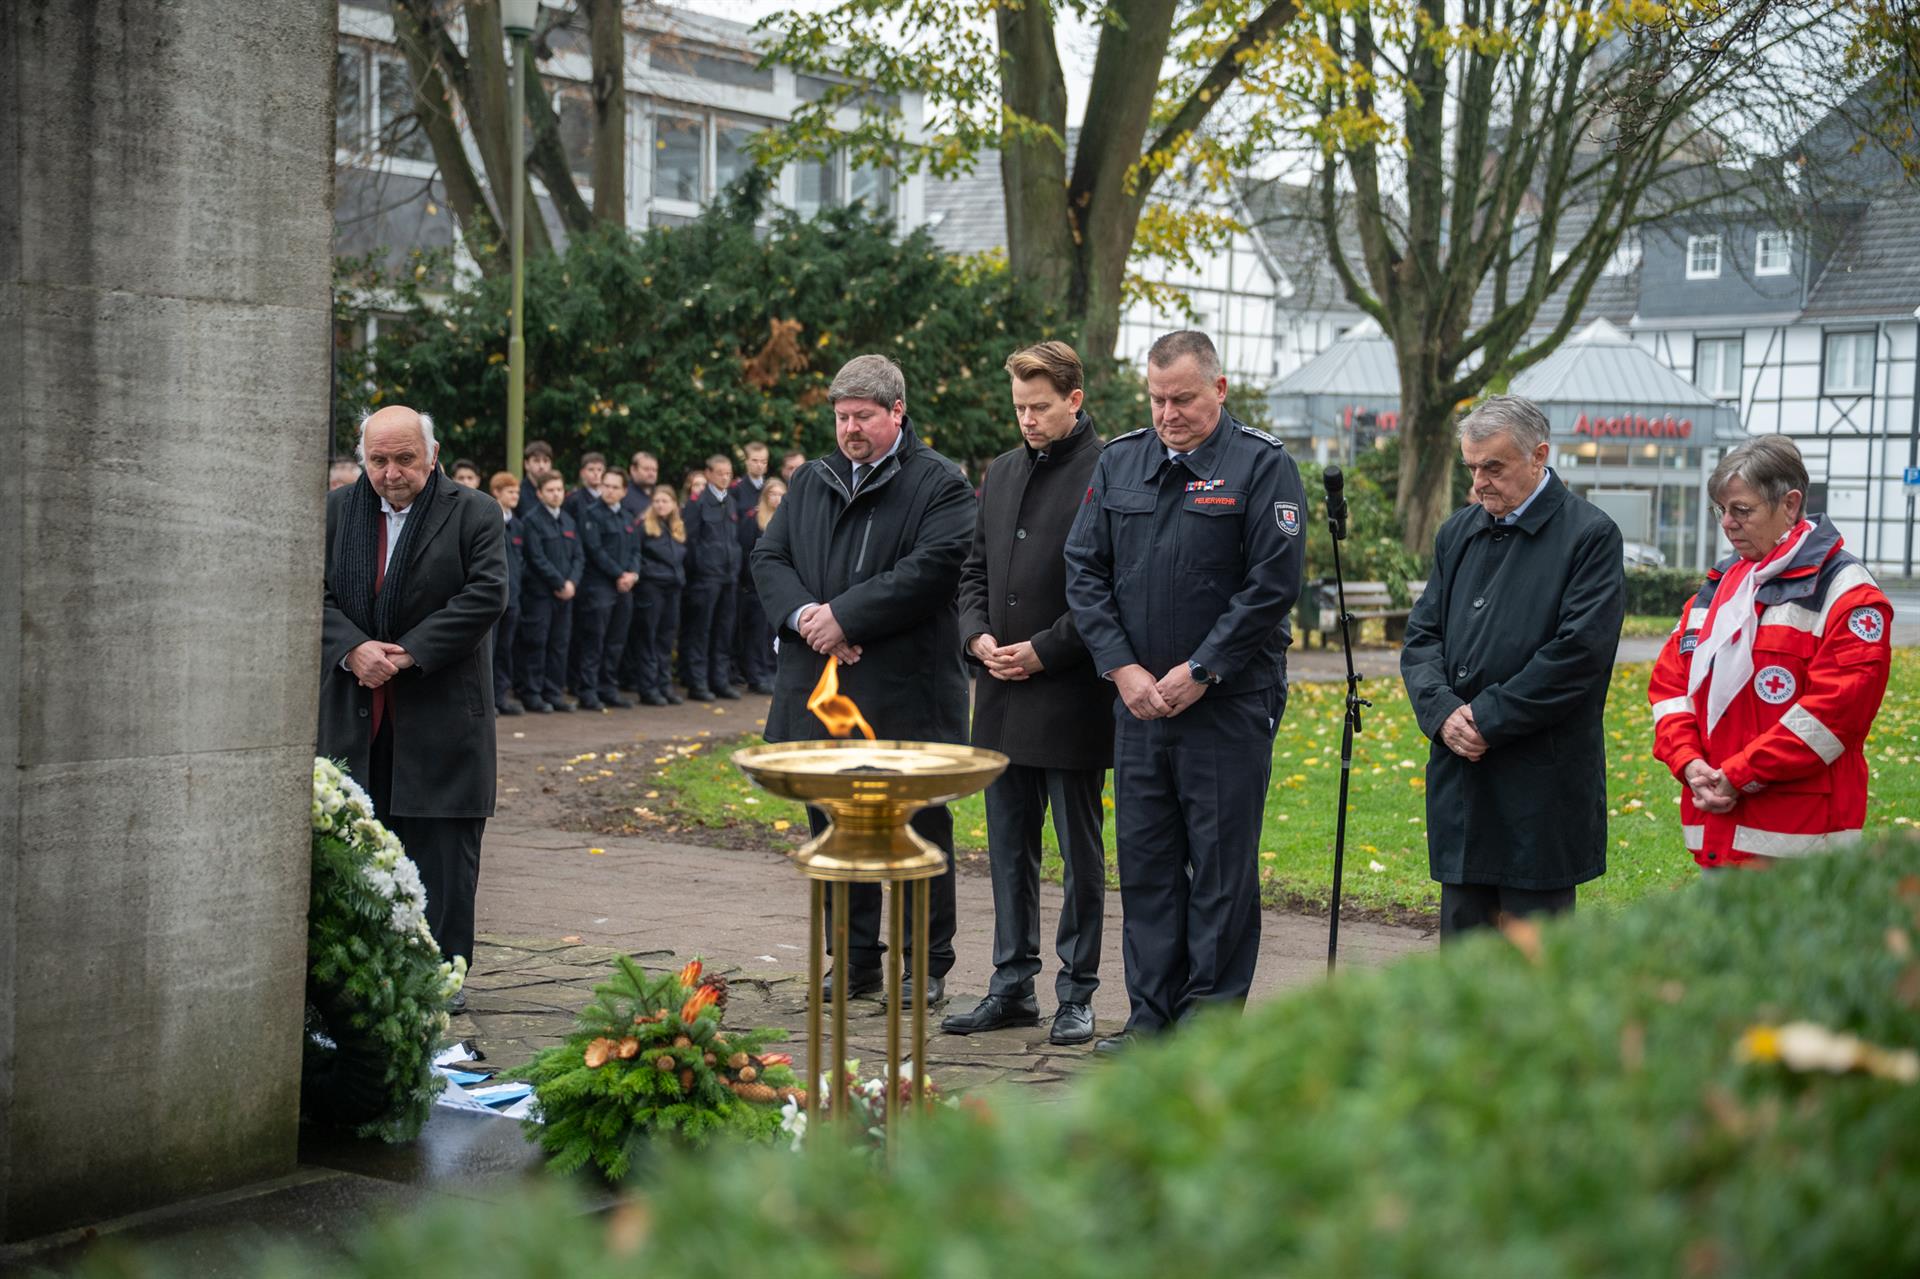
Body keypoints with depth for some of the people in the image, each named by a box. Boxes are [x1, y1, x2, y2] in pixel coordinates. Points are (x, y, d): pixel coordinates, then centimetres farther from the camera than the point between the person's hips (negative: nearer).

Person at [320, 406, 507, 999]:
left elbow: (485, 596, -10)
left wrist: (409, 654, -15)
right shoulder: (335, 511, 9)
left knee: (442, 849, 0)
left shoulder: (473, 514, -1)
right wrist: (352, 651, -14)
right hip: (354, 710, 3)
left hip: (442, 711, -3)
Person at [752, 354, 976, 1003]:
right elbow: (768, 558, 10)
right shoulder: (812, 480, 15)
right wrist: (803, 615, -10)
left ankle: (927, 966, 13)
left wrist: (845, 615, -18)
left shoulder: (940, 485, -4)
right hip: (819, 691, 6)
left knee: (916, 828, 2)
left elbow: (931, 568, -17)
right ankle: (854, 961, 22)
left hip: (905, 692, -6)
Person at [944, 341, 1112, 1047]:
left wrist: (1043, 651, -15)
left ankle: (1076, 995, 12)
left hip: (1072, 697, -7)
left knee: (1081, 852, 4)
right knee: (1009, 850, 12)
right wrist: (978, 636, 0)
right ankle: (1012, 988, 22)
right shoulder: (1001, 472, 13)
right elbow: (975, 570, 18)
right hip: (1002, 698, 7)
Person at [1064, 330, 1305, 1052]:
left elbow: (1272, 585, -11)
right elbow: (1084, 572, 7)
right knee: (1144, 860, 9)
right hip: (1138, 699, 5)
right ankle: (1152, 1016, 18)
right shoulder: (1119, 464, 9)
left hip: (1229, 703, -5)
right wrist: (1123, 669, -4)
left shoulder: (1262, 466, -6)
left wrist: (1197, 674, -13)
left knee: (1221, 868, 0)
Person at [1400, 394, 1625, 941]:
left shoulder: (1590, 536, -6)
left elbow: (1577, 652, -14)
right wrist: (1442, 711, -6)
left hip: (1540, 789, -6)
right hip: (1460, 778, 6)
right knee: (1462, 933, 11)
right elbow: (1422, 636, 13)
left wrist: (1487, 720, -14)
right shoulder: (1458, 532, 14)